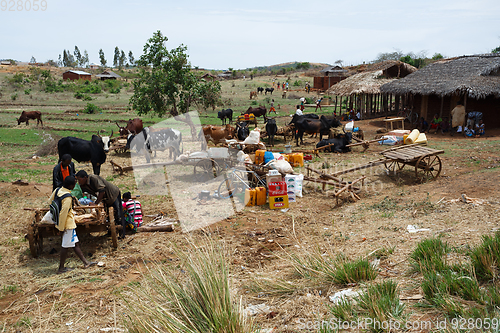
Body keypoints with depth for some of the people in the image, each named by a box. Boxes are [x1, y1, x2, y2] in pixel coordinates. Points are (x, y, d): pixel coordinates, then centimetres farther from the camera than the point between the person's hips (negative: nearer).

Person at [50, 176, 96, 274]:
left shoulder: (57, 190, -1)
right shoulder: (68, 198, -26)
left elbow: (50, 201, 13)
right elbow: (63, 213, -25)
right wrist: (61, 228, -16)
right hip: (68, 223, -9)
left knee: (75, 243, 14)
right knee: (66, 245, 4)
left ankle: (85, 262, 22)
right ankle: (61, 268, 15)